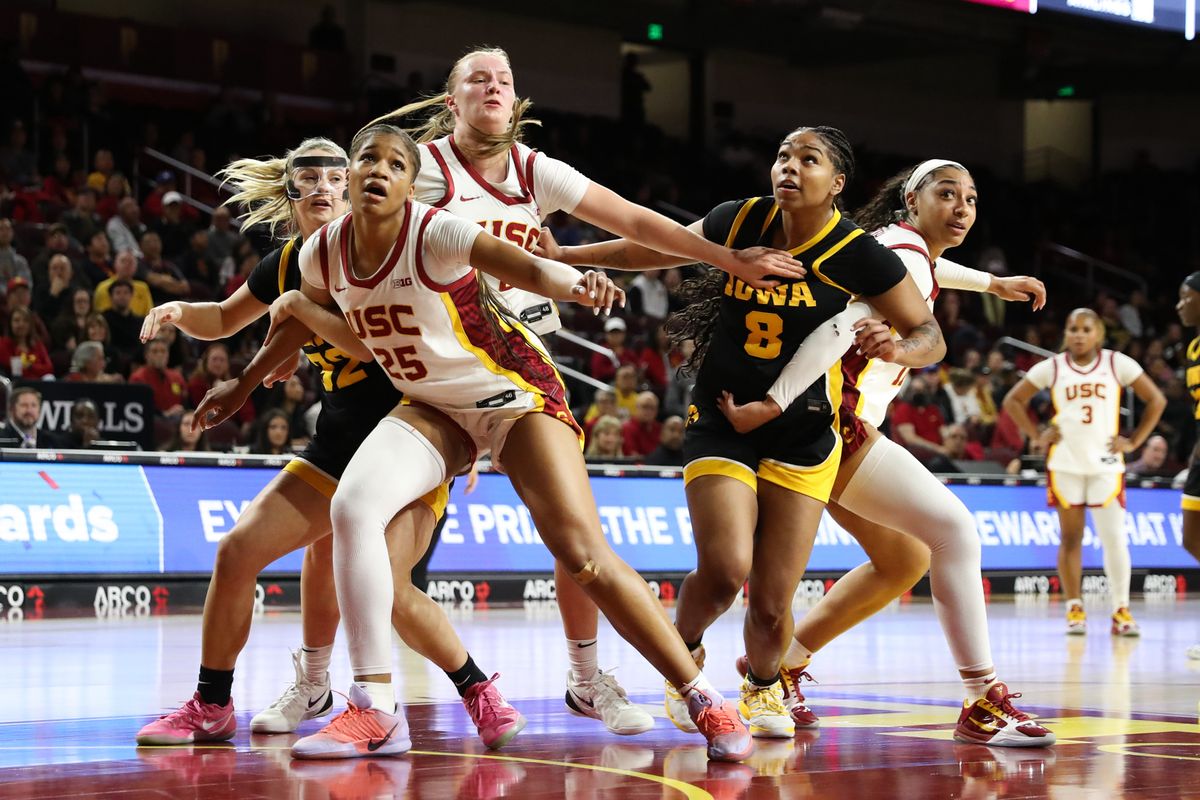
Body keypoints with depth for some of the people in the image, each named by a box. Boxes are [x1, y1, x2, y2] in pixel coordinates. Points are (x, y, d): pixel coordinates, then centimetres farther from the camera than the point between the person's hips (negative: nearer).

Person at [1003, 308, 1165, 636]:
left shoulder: (1118, 364, 0)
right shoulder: (1051, 368, 2)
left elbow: (1156, 400, 5)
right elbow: (1012, 401, 10)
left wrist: (1134, 441, -1)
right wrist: (1037, 435, 0)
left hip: (1106, 464, -1)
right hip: (1065, 464, 1)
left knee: (1114, 539, -7)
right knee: (1070, 538, 3)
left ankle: (1121, 610, 3)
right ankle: (1074, 609, 10)